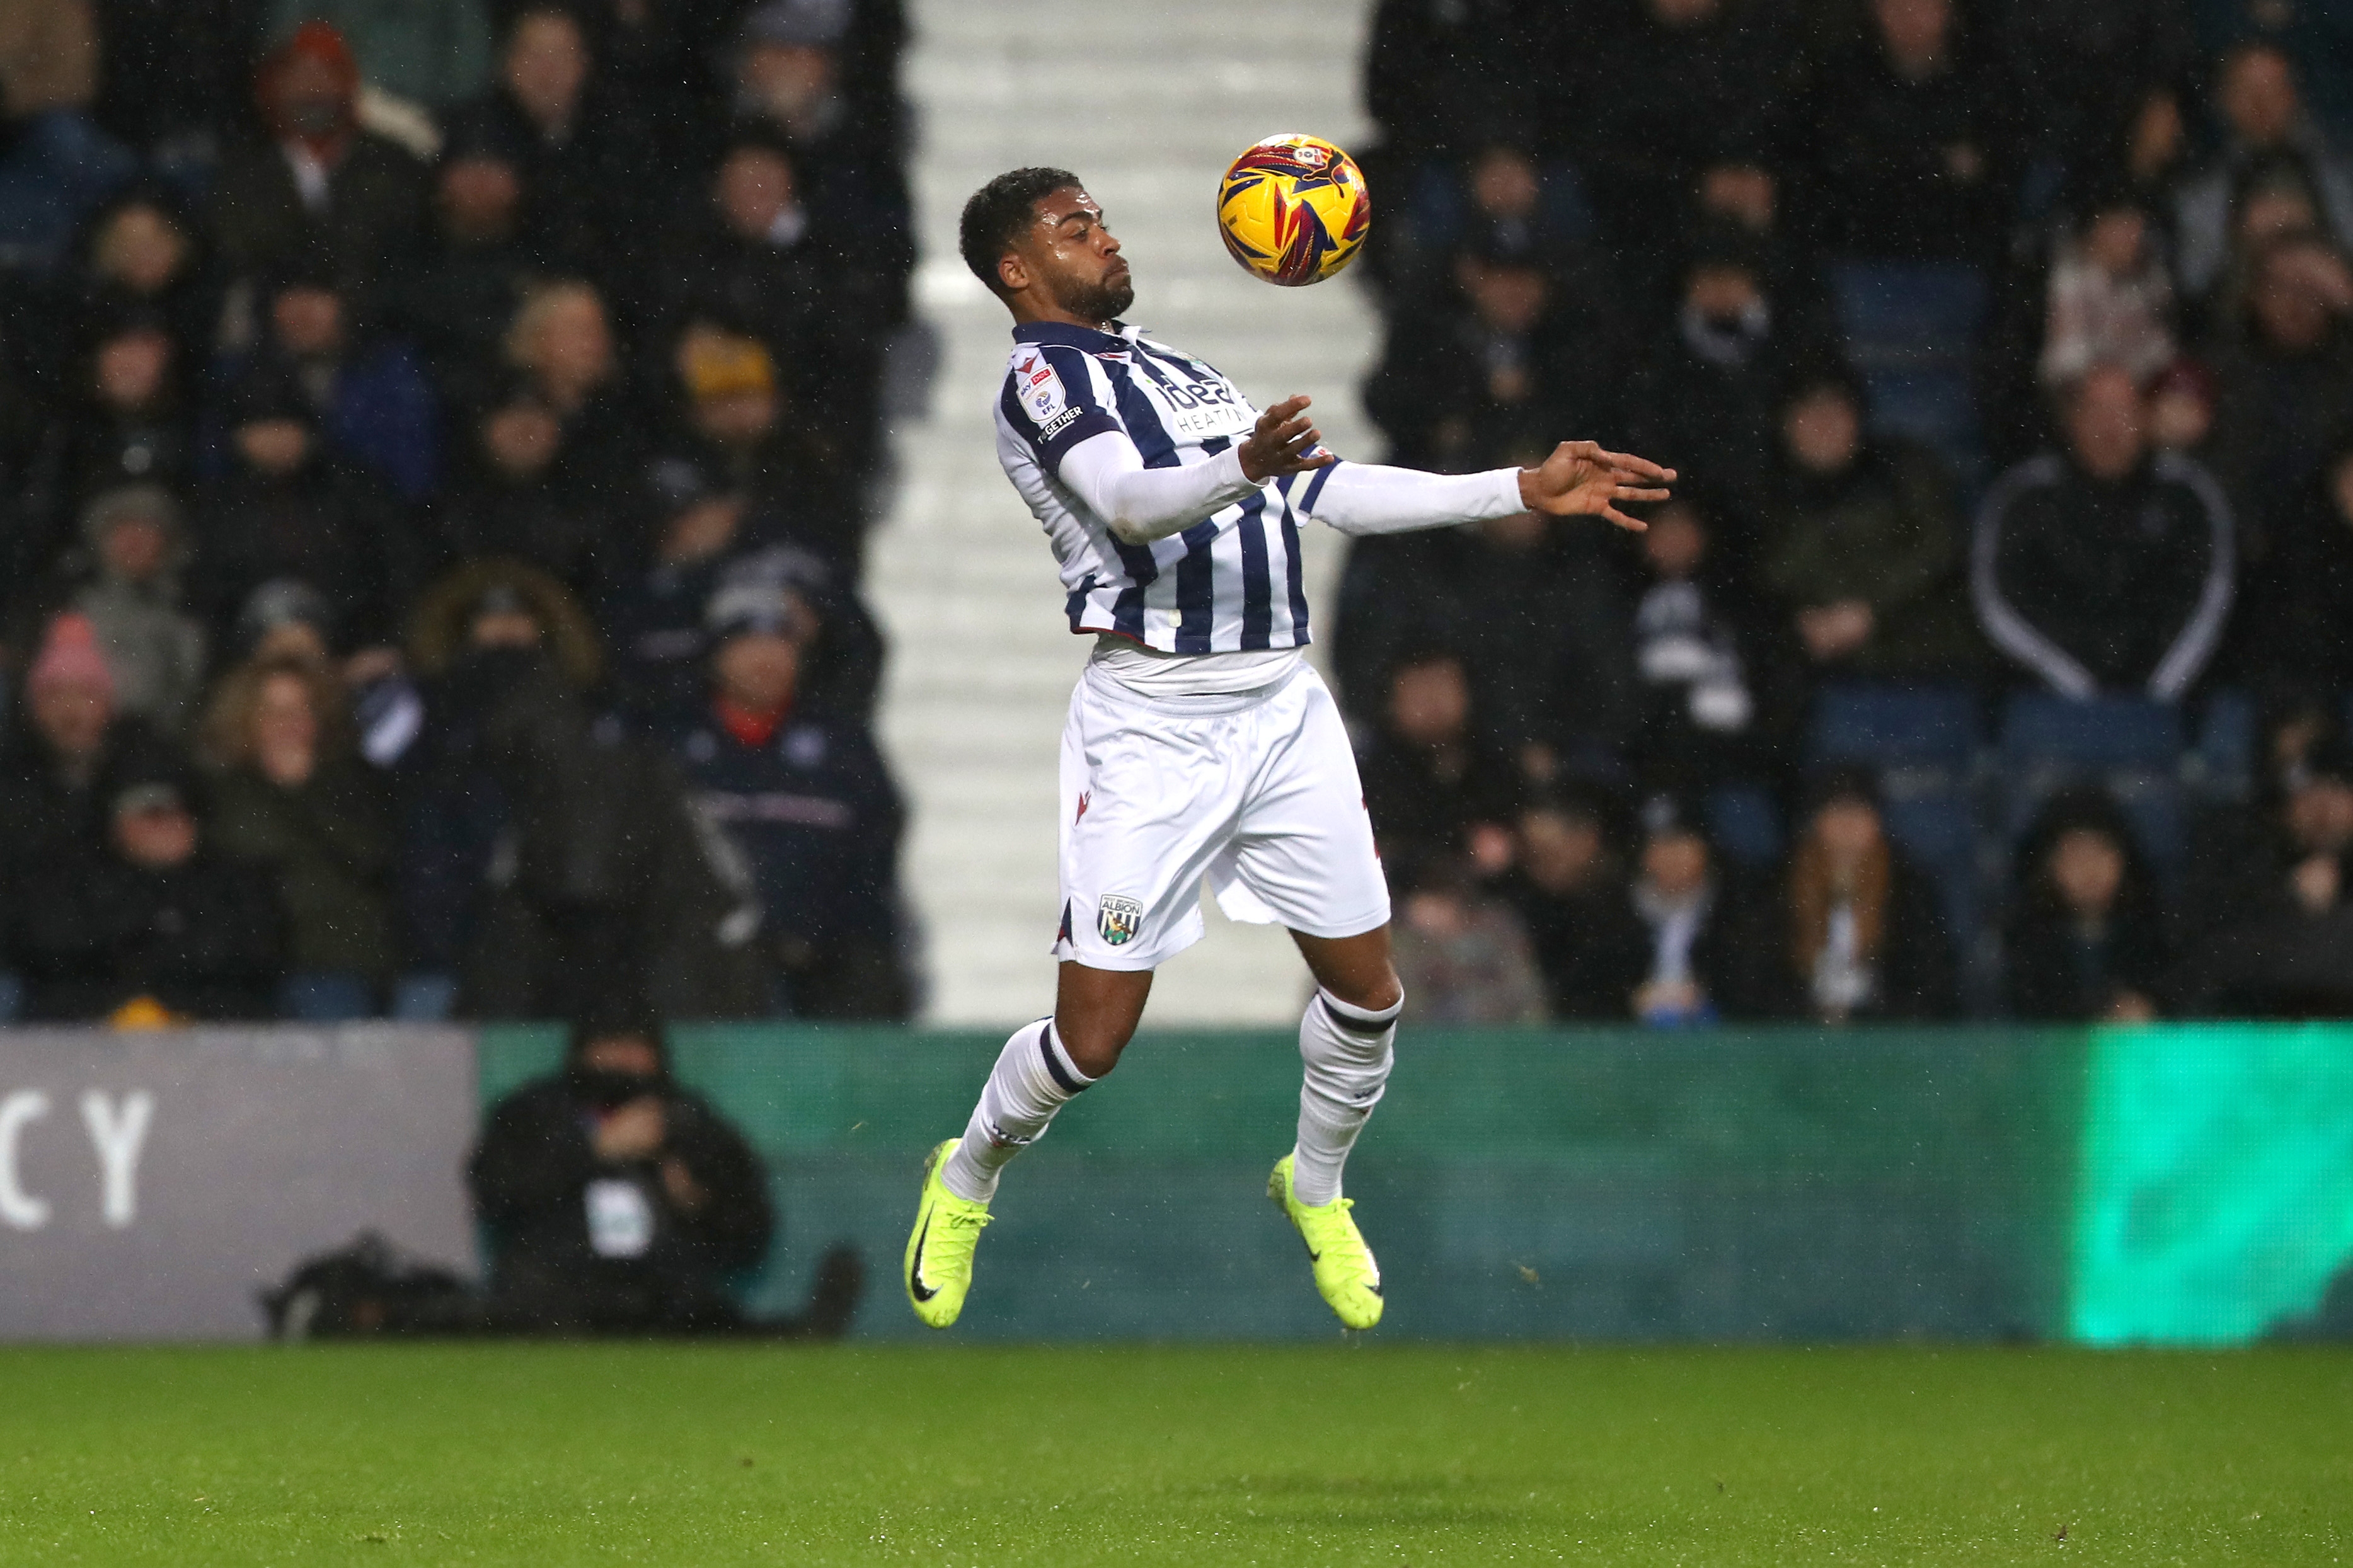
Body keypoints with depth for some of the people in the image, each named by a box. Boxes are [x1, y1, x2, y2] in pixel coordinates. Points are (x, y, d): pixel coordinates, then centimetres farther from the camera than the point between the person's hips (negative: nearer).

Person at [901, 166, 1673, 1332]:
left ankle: (1316, 1190, 33)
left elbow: (1327, 492, 21)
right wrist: (1242, 467, -45)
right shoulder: (1043, 376, -6)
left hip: (1282, 710, 7)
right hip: (1154, 722, -7)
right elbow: (1133, 502, -24)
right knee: (1093, 1037, -6)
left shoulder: (1172, 369, 21)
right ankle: (966, 1180, 22)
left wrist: (1527, 490, 17)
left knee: (1367, 991, 6)